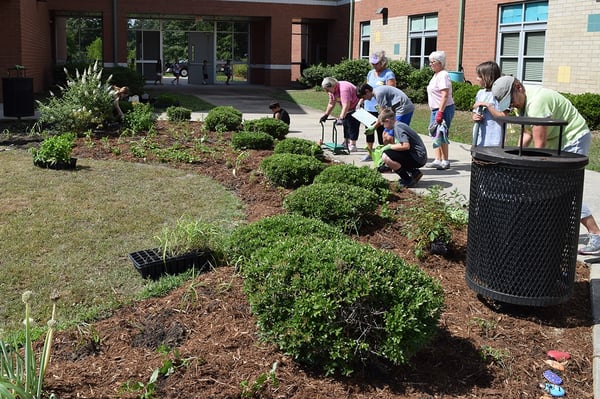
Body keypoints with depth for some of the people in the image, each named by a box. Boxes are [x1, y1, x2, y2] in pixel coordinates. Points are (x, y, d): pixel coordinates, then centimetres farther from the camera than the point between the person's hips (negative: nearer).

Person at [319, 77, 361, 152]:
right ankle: (346, 142, 23)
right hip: (348, 109, 10)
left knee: (352, 125, -14)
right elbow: (331, 103, 10)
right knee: (345, 124, 12)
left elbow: (346, 105, -39)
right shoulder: (332, 90, -2)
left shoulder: (344, 89, -33)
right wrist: (326, 115, 8)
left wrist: (341, 118, -44)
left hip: (356, 106, -10)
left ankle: (352, 145, -15)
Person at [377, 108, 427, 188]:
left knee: (385, 157, -23)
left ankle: (408, 180, -11)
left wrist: (389, 147, -16)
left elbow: (406, 146, -27)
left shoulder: (398, 127, -15)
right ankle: (414, 172, 14)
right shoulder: (399, 125, 15)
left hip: (418, 157, -10)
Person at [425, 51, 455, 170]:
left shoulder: (443, 75, -15)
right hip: (435, 110, 10)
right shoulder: (436, 75, 16)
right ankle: (437, 160, 15)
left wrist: (440, 112, -26)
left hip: (444, 109, -10)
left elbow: (445, 95, -22)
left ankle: (445, 161, 1)